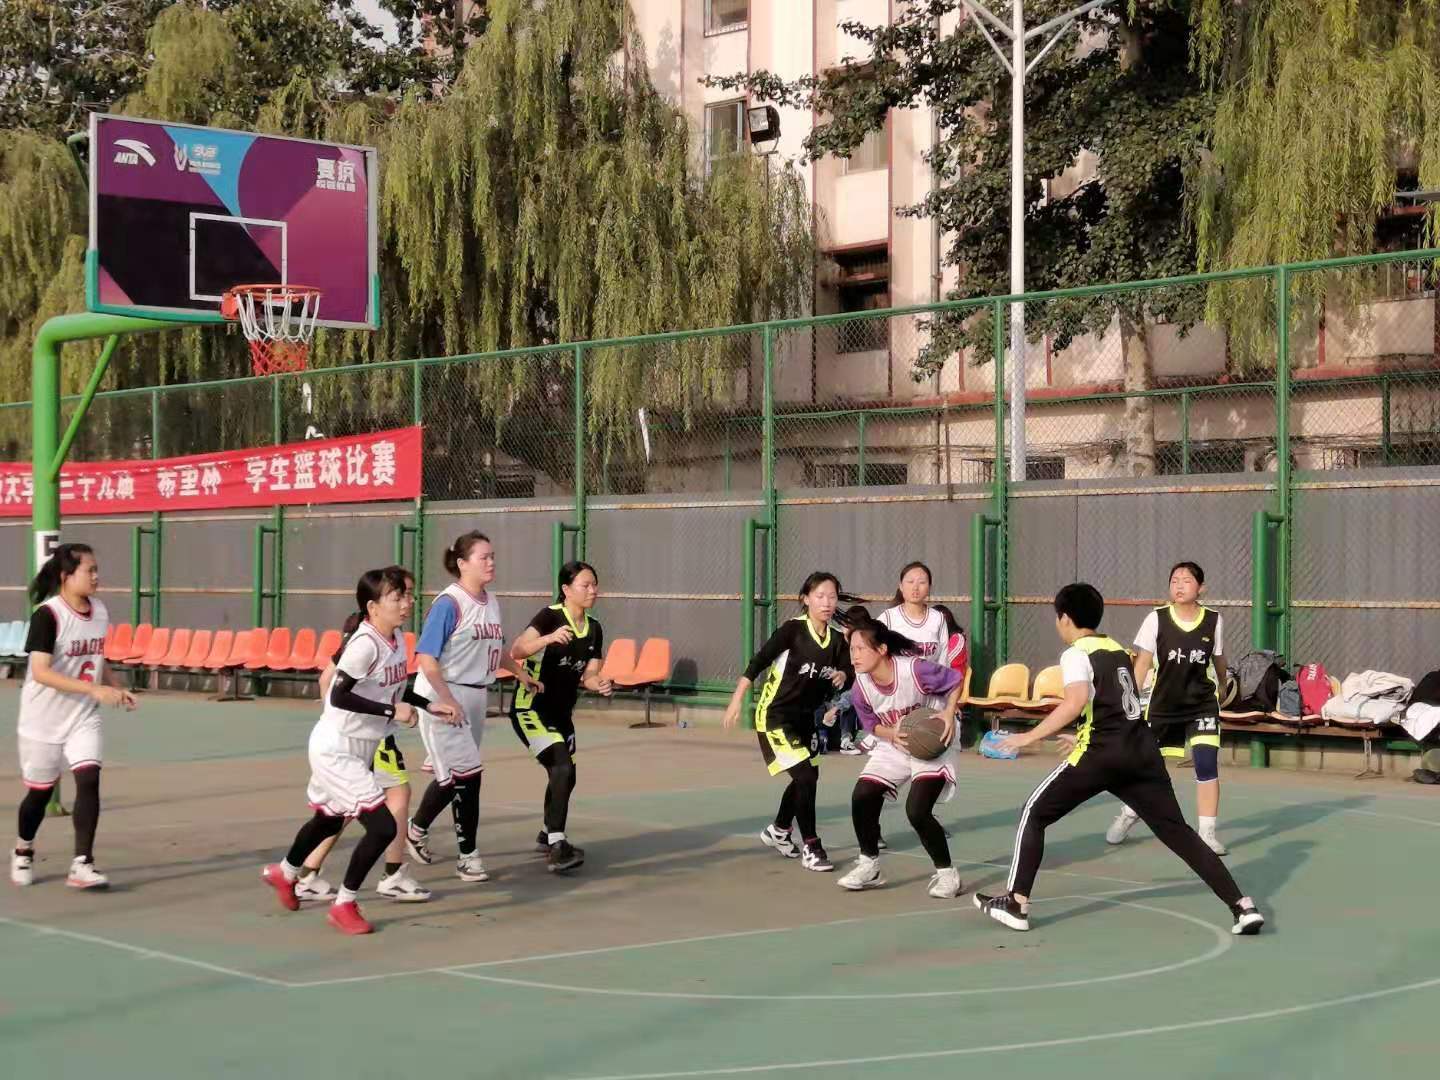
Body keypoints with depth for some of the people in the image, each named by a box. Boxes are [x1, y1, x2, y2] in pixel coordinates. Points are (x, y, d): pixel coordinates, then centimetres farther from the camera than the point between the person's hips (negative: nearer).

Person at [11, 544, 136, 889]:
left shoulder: (100, 611, 1)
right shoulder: (47, 614, -19)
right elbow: (40, 672, -27)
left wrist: (118, 688, -1)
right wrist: (94, 690, -33)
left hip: (84, 717, 4)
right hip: (44, 718, -4)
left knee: (89, 779, -15)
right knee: (40, 791, 11)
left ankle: (82, 864, -14)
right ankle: (23, 852, 38)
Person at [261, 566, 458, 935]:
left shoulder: (397, 639, 1)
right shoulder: (365, 644, -25)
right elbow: (339, 697, -29)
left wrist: (429, 706, 3)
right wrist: (392, 711, -28)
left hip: (359, 750, 9)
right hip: (335, 749, -9)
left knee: (330, 819, 28)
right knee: (382, 826, -14)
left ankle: (282, 873, 54)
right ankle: (343, 905, 3)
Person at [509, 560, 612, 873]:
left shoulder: (594, 629, 4)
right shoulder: (550, 616, -18)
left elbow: (587, 675, 4)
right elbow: (516, 652, -32)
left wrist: (599, 683, -19)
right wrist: (549, 638, -48)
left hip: (561, 712, 8)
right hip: (530, 708, -8)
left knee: (565, 776, 19)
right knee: (562, 767, -25)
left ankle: (548, 835, 44)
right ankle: (556, 848, -26)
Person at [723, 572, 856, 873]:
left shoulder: (837, 640, -2)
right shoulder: (793, 629, -19)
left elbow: (850, 674, 5)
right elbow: (758, 661, -20)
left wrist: (842, 676, -19)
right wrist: (737, 699, -25)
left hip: (804, 718, 7)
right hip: (775, 715, -7)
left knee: (807, 777, 19)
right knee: (805, 777, -15)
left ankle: (777, 831, 43)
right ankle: (811, 848, -3)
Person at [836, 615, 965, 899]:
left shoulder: (914, 670, -29)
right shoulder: (861, 686, -14)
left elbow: (955, 680, -13)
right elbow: (872, 724, 1)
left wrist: (949, 715, -25)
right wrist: (891, 734, -20)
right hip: (893, 746, 6)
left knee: (917, 811, -20)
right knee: (861, 797, -7)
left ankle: (947, 874, 1)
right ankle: (869, 867, 15)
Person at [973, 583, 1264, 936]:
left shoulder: (1076, 654, -3)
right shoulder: (1118, 650, 20)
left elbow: (1076, 702, -21)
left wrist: (1030, 736, -16)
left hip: (1105, 753, -7)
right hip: (1142, 749, 7)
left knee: (1034, 814, 8)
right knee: (1177, 830, 9)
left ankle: (1015, 903, 4)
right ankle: (1243, 907, 0)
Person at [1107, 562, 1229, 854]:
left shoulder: (1214, 621, -7)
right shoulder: (1156, 619, -12)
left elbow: (1218, 660, 10)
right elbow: (1141, 663, -13)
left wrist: (1222, 688, 25)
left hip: (1202, 705, 0)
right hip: (1162, 705, 0)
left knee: (1206, 763, -14)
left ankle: (1207, 833, -2)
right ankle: (1129, 814, 40)